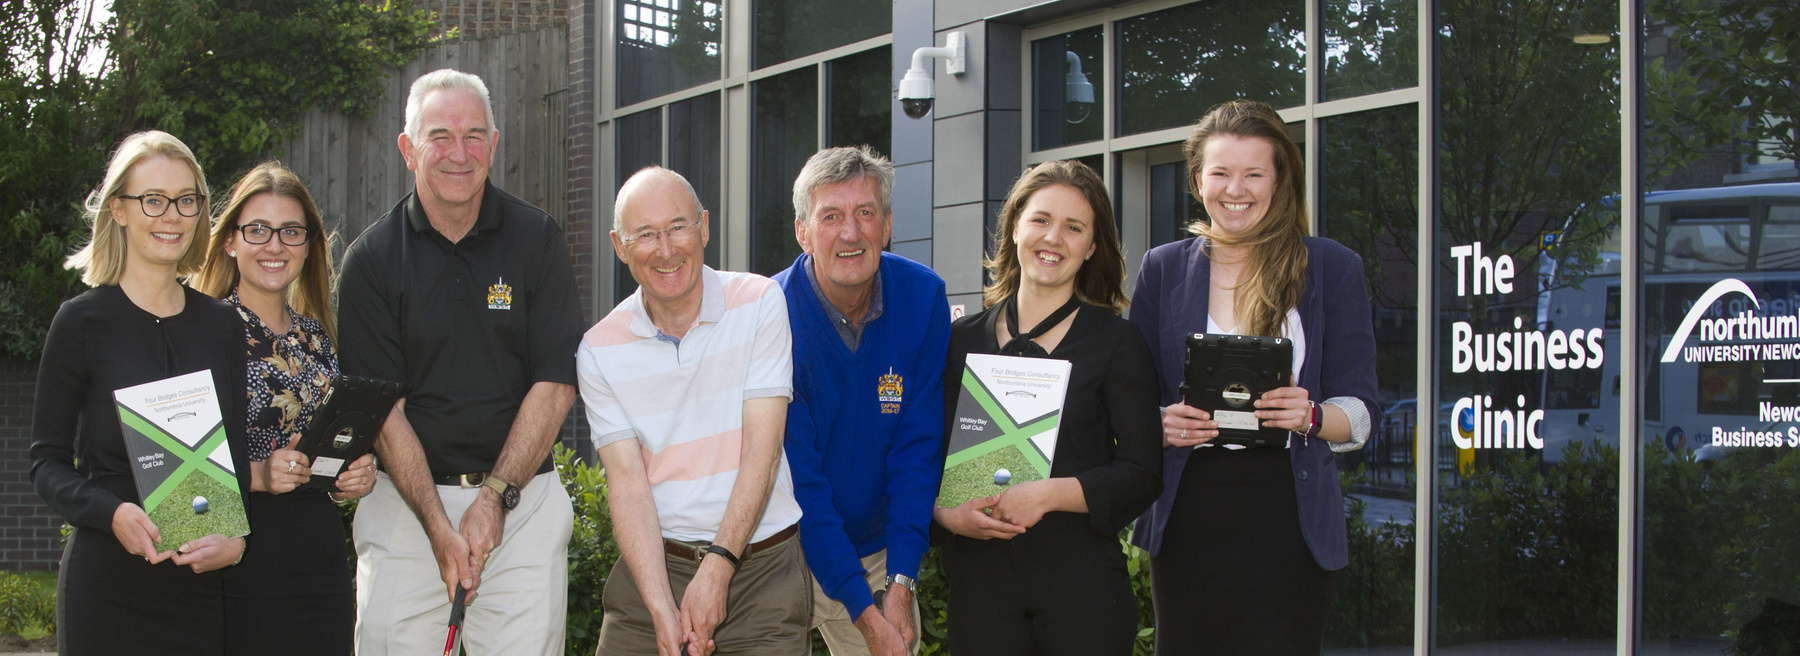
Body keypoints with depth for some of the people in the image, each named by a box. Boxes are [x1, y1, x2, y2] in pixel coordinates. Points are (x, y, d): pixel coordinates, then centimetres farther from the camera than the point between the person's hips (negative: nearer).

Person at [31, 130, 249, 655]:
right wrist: (113, 514, -20)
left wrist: (236, 538, -6)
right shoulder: (83, 322, -1)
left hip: (201, 584, 4)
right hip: (108, 585, -3)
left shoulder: (222, 326, 10)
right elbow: (48, 463, -2)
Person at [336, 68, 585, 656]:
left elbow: (555, 383, -1)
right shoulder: (371, 258, 0)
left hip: (523, 498, 0)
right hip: (406, 498, 0)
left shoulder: (536, 239, 2)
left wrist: (494, 497, -9)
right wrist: (438, 525, -13)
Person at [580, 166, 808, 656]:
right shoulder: (599, 351, 2)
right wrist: (661, 608, -18)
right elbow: (627, 481, -5)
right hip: (654, 561, 2)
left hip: (762, 565, -1)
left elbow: (762, 450, -8)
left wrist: (718, 566, -17)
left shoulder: (760, 303, -3)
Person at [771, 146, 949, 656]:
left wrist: (900, 581, -15)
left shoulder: (923, 298, -9)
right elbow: (798, 476, -19)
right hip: (785, 554, -3)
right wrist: (863, 609, -23)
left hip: (878, 553, 3)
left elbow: (918, 448, -7)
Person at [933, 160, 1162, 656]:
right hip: (979, 576, 2)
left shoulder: (1117, 342, 3)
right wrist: (947, 512, -9)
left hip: (1080, 582, -2)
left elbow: (1142, 474, -3)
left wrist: (1052, 493, -16)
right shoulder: (963, 340, 11)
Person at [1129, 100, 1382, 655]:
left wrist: (1311, 416, -18)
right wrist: (1162, 425, -11)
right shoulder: (1163, 268, 11)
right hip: (1188, 520, 2)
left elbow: (1361, 412, 3)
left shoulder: (1332, 268, 6)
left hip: (1288, 523, -1)